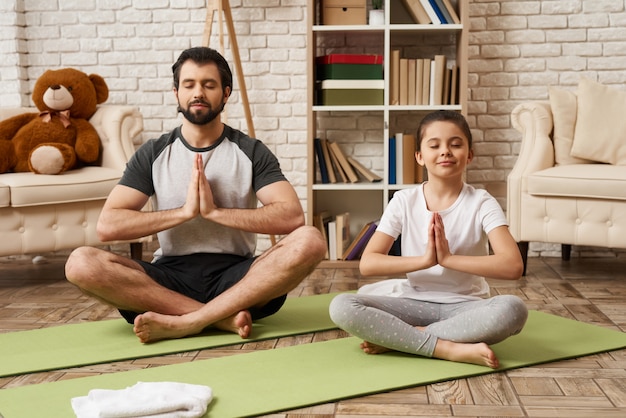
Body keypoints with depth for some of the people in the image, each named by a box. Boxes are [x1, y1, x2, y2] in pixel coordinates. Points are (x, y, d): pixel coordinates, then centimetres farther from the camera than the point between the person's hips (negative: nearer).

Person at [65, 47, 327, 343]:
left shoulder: (250, 152, 4)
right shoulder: (153, 154, 7)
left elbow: (292, 217, -11)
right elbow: (107, 225, -5)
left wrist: (215, 211, -16)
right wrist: (184, 211, -14)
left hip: (236, 276, -1)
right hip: (171, 278, 1)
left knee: (309, 242, -28)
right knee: (81, 263, -25)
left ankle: (184, 323, -30)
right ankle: (222, 317, -27)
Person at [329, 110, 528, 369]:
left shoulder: (481, 203, -5)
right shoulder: (404, 201, -1)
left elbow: (512, 266, -19)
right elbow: (367, 263, -9)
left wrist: (448, 258, -24)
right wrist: (425, 260, -21)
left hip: (464, 305, -1)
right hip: (415, 303, 1)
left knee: (513, 309, -34)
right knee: (341, 307, -23)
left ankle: (396, 338, -23)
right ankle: (450, 349, -25)